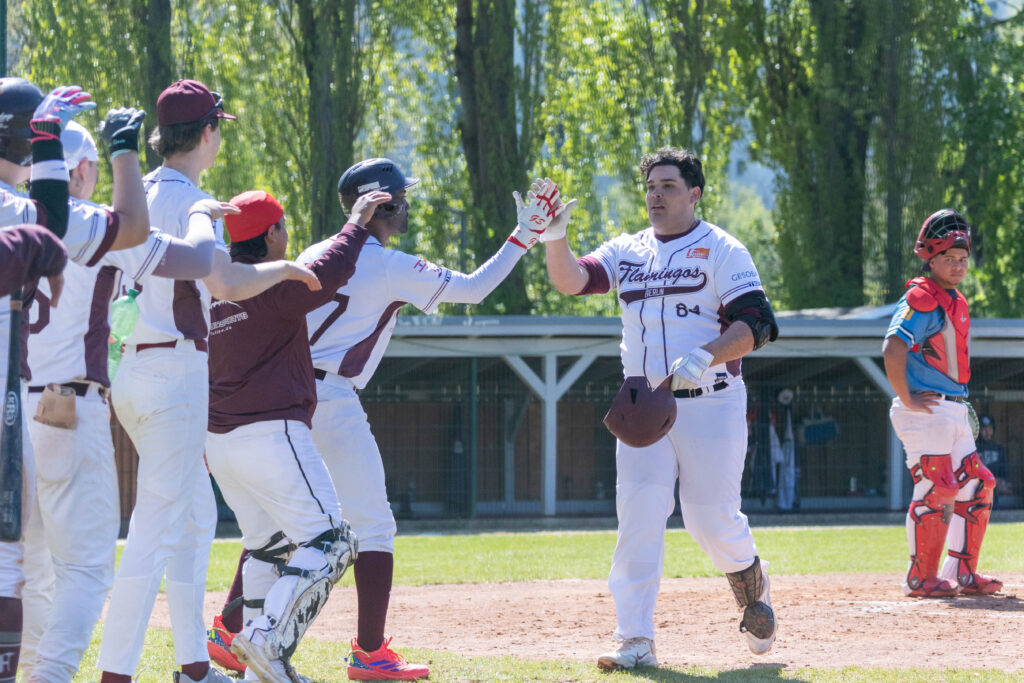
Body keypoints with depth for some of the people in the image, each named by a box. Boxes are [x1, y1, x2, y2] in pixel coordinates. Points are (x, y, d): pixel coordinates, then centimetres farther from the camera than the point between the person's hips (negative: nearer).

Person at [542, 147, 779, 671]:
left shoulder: (722, 250, -1)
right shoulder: (626, 252, 13)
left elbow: (755, 325, -11)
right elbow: (571, 280, -1)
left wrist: (704, 356, -26)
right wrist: (554, 236, -20)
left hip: (710, 405, -4)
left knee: (712, 520, -3)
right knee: (637, 518, -8)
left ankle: (752, 586, 30)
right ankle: (635, 641, -8)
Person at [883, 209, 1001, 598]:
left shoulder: (956, 302, 17)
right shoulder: (922, 299, -13)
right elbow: (893, 350, -26)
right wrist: (907, 401, -22)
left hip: (954, 412, 9)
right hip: (926, 412, -9)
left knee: (975, 490, 8)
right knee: (936, 492, -11)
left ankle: (962, 573, 14)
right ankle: (921, 579, -3)